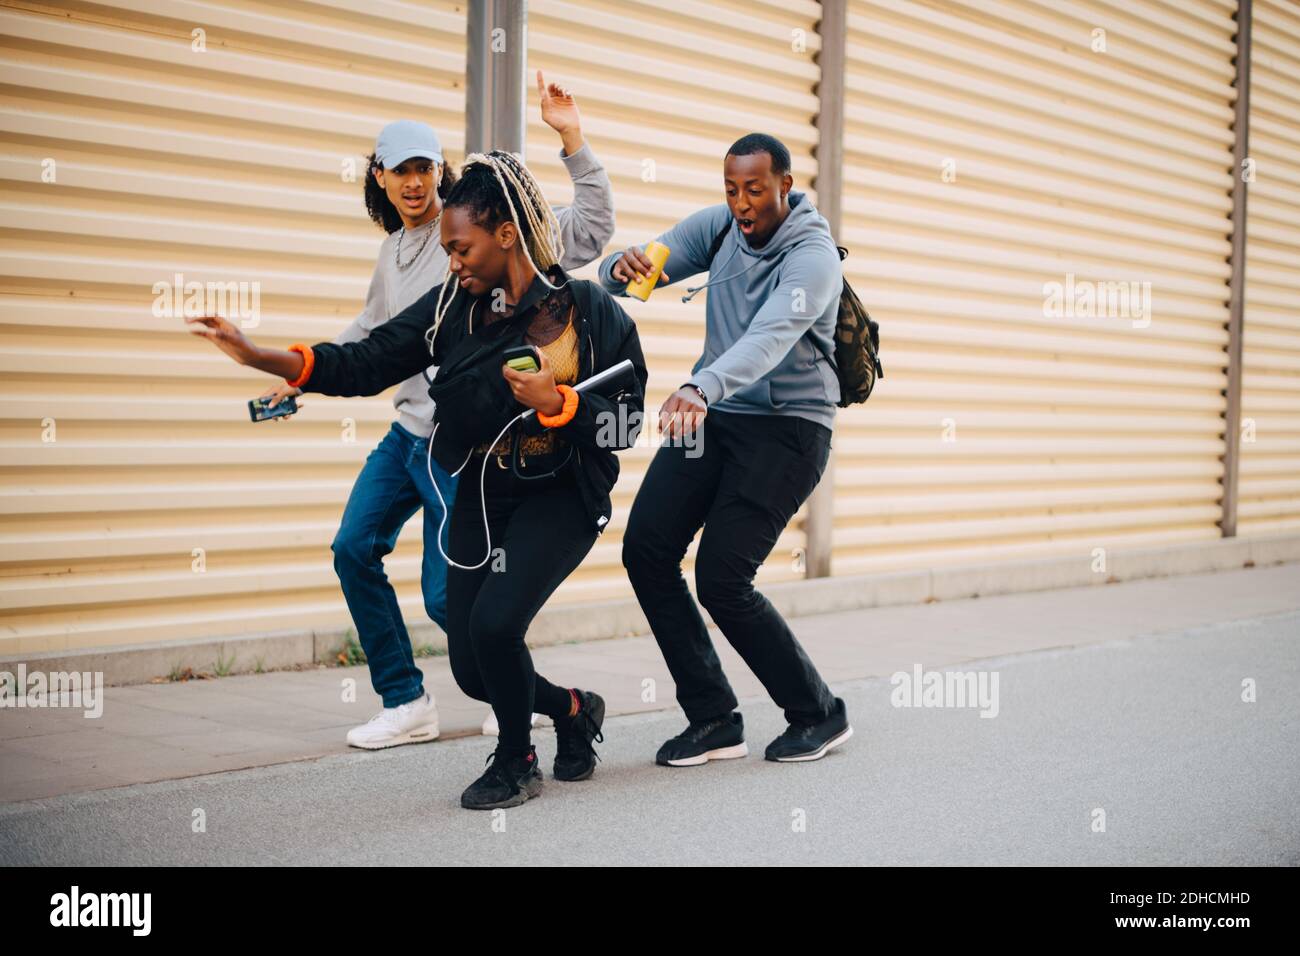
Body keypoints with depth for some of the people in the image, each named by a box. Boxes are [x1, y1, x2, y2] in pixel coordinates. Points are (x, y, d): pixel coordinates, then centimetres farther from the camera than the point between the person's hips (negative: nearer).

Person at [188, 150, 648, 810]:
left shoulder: (589, 310, -11)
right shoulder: (453, 307, 1)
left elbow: (627, 423, -10)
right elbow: (367, 364, -3)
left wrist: (554, 402, -26)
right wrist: (256, 355, -12)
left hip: (561, 495, -5)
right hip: (481, 496, 5)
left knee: (495, 621, -25)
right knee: (473, 669, 2)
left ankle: (515, 760, 4)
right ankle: (573, 709, 35)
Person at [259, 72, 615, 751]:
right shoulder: (392, 252, 14)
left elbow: (590, 232, -18)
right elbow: (371, 333, 32)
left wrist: (573, 143, -26)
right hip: (409, 432, 8)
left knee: (445, 594, -6)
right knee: (354, 548, 5)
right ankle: (407, 704, 15)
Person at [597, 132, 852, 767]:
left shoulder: (813, 256, -18)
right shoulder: (717, 226, 2)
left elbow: (770, 337, -36)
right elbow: (630, 274, 0)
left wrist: (700, 388, -54)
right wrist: (622, 268, -27)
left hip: (787, 427, -6)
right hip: (713, 413, 6)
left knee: (722, 578, -14)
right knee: (646, 549, -8)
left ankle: (819, 713, 8)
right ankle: (714, 719, 3)